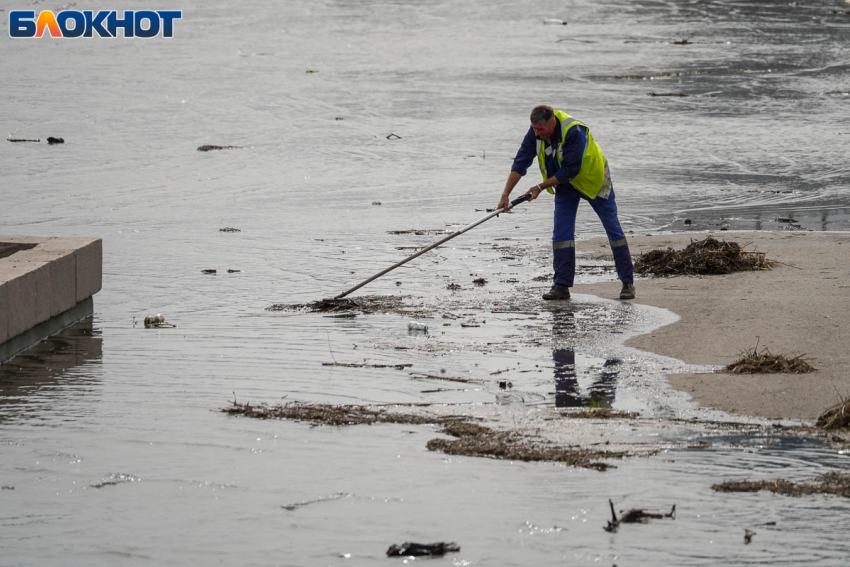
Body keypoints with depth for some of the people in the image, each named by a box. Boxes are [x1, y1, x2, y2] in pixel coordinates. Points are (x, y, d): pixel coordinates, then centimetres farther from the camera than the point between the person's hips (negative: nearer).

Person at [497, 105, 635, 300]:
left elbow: (570, 170, -32)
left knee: (613, 230, 1)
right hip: (565, 183, 5)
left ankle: (628, 282, 9)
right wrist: (506, 194, -22)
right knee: (561, 233, -4)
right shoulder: (536, 132, -17)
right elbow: (521, 162, -16)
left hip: (593, 179, -5)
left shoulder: (574, 132, -36)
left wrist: (541, 187, -28)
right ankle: (561, 286, -2)